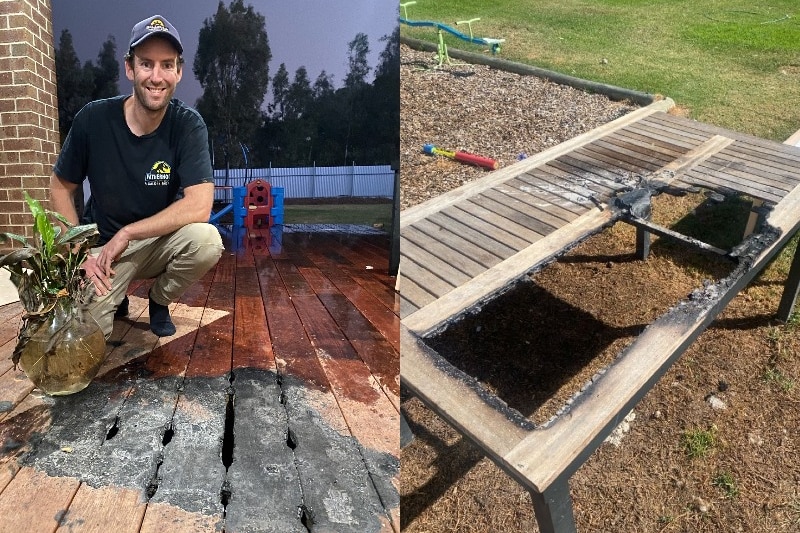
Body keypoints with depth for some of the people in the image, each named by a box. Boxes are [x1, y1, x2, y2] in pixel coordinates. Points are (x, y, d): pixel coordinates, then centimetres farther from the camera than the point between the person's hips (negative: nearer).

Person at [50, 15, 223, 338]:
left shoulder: (189, 125, -16)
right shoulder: (93, 118, -12)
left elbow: (199, 207, -25)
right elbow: (61, 189, -1)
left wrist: (126, 233, -22)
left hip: (160, 241, 0)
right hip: (101, 246, 0)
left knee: (207, 240, -32)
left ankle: (159, 302, 1)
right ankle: (114, 296, 20)